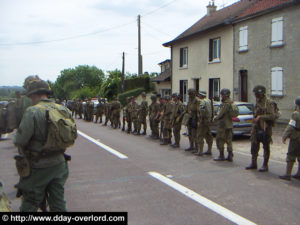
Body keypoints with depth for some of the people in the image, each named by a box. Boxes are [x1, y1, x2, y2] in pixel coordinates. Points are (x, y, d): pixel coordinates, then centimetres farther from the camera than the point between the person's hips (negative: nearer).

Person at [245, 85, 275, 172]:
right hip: (257, 128, 8)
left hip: (265, 129, -8)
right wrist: (253, 128, 18)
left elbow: (272, 116, -21)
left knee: (266, 148, 3)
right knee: (254, 146, 11)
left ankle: (265, 165, 12)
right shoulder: (258, 102, 13)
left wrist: (261, 117, -23)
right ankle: (253, 164, 23)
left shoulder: (268, 103, -13)